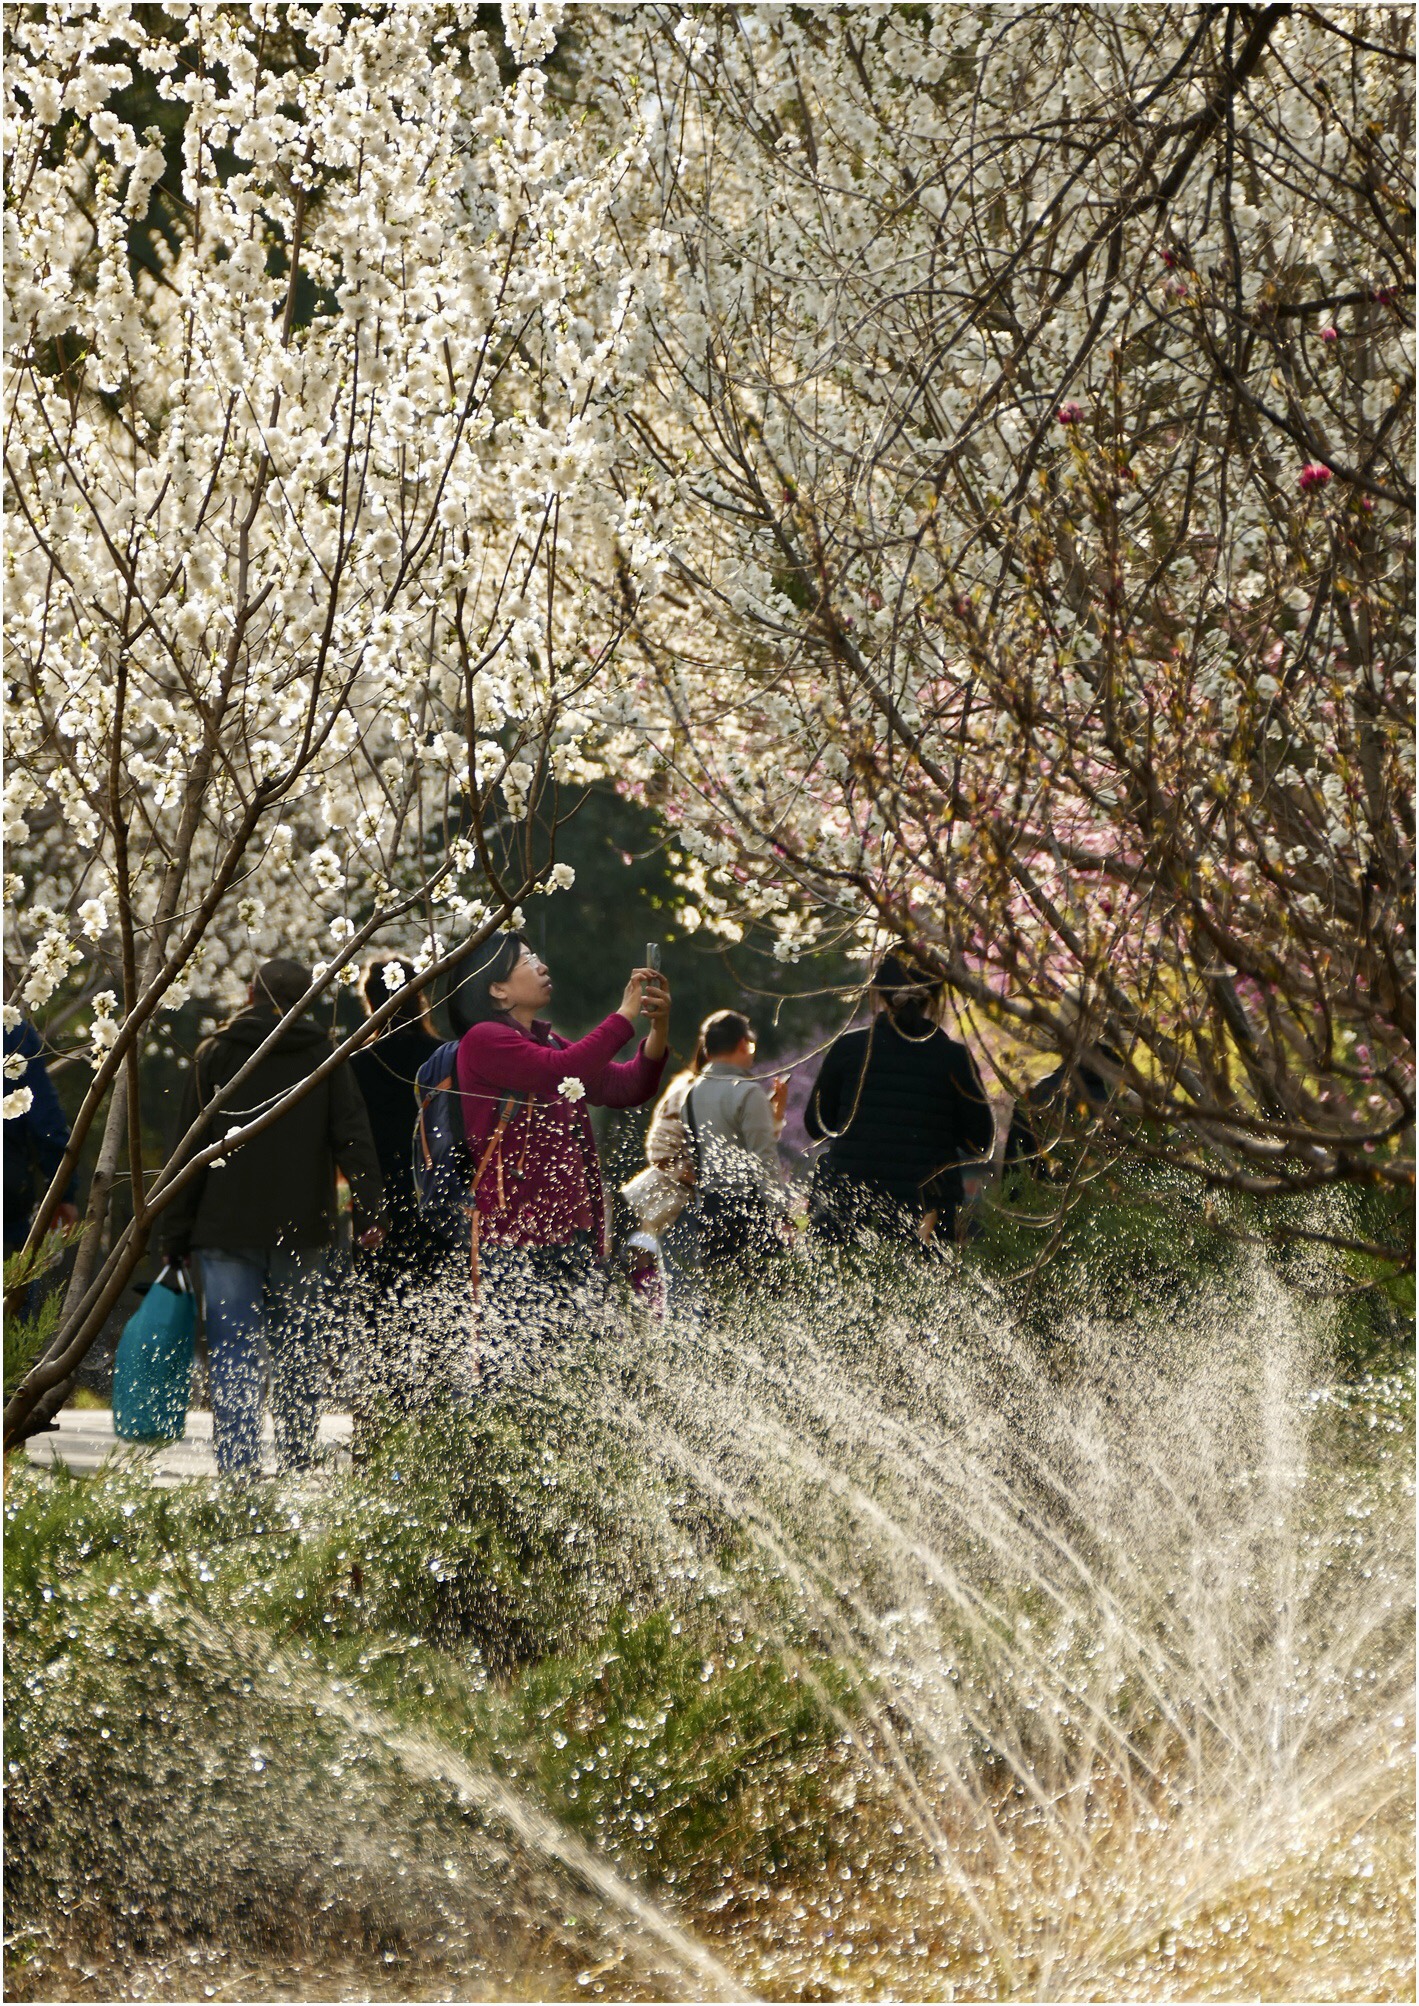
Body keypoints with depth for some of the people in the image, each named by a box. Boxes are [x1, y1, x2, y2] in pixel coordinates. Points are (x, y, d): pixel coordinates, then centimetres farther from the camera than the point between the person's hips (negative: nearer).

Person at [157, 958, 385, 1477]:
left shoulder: (215, 1054, 4)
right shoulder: (325, 1056, 6)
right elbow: (353, 1139, -2)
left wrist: (174, 1236, 5)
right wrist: (370, 1211, -5)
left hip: (226, 1232, -1)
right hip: (302, 1233, 1)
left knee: (233, 1355, -3)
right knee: (300, 1356, 11)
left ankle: (239, 1469, -13)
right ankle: (298, 1465, 11)